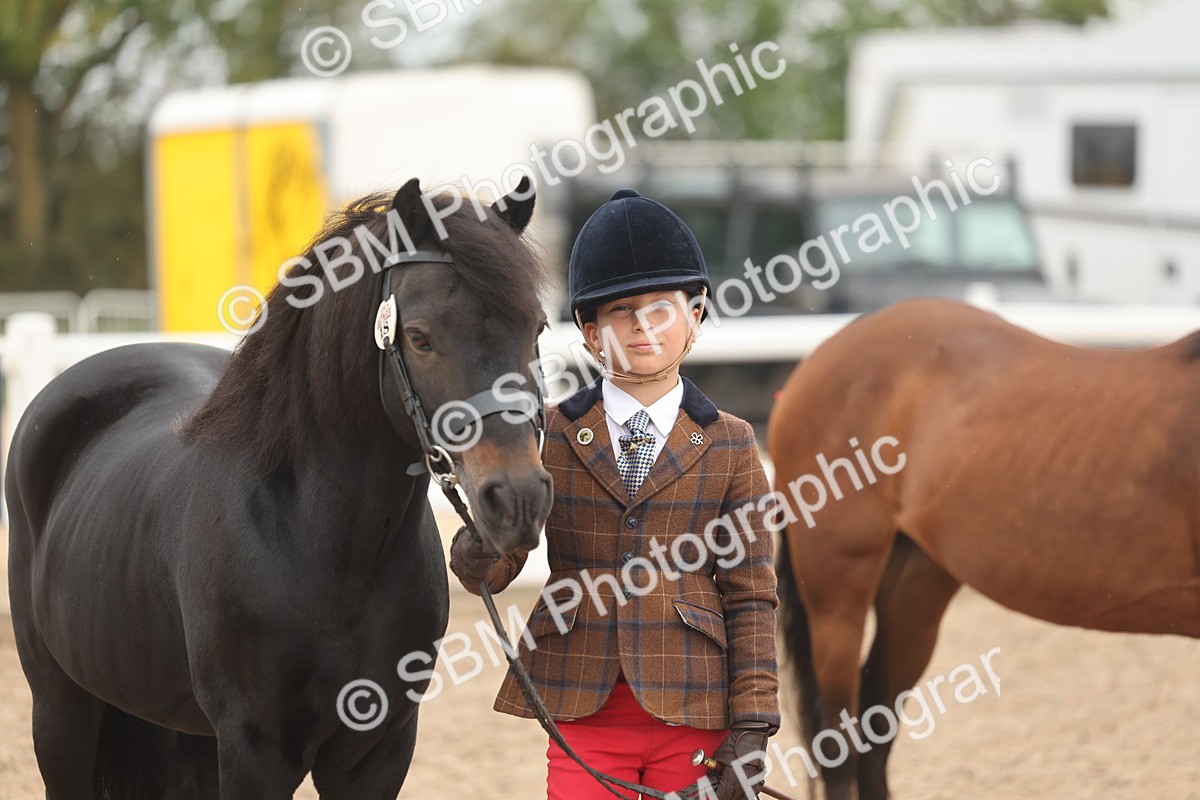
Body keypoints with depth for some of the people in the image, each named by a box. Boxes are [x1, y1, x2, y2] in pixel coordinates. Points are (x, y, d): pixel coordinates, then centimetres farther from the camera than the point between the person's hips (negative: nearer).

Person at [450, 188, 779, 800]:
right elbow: (493, 571, -1)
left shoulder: (728, 445, 4)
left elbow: (750, 596, 2)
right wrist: (479, 550, -26)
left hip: (690, 709, 0)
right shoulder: (552, 434, 5)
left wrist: (751, 727, -4)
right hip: (583, 705, 0)